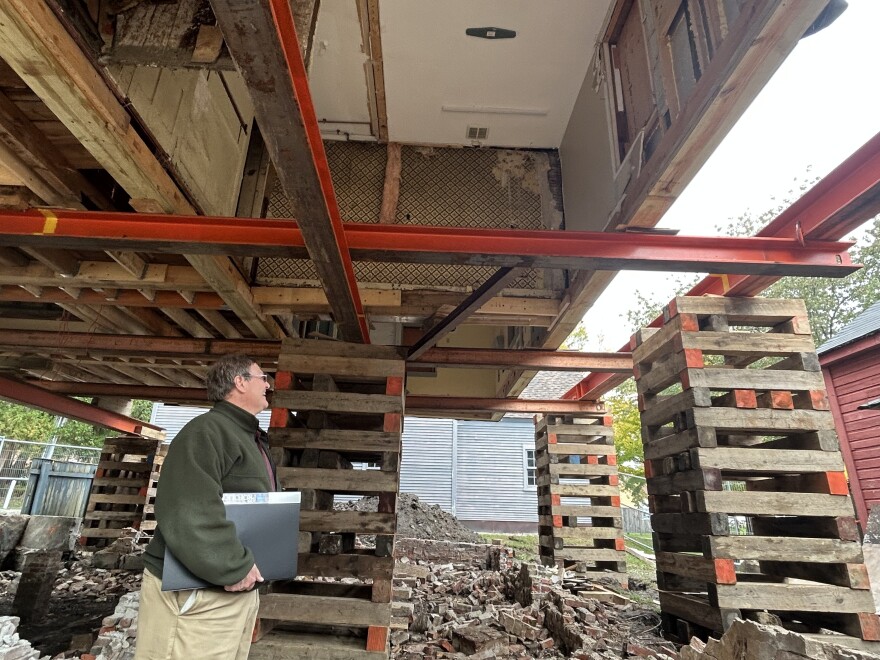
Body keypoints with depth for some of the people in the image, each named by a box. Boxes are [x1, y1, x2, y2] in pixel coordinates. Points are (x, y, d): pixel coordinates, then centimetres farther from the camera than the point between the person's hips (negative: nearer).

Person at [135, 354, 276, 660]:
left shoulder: (252, 438, 15)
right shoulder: (207, 431, -18)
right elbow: (185, 511, -30)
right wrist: (234, 566, -25)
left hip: (241, 589, 10)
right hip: (199, 591, -10)